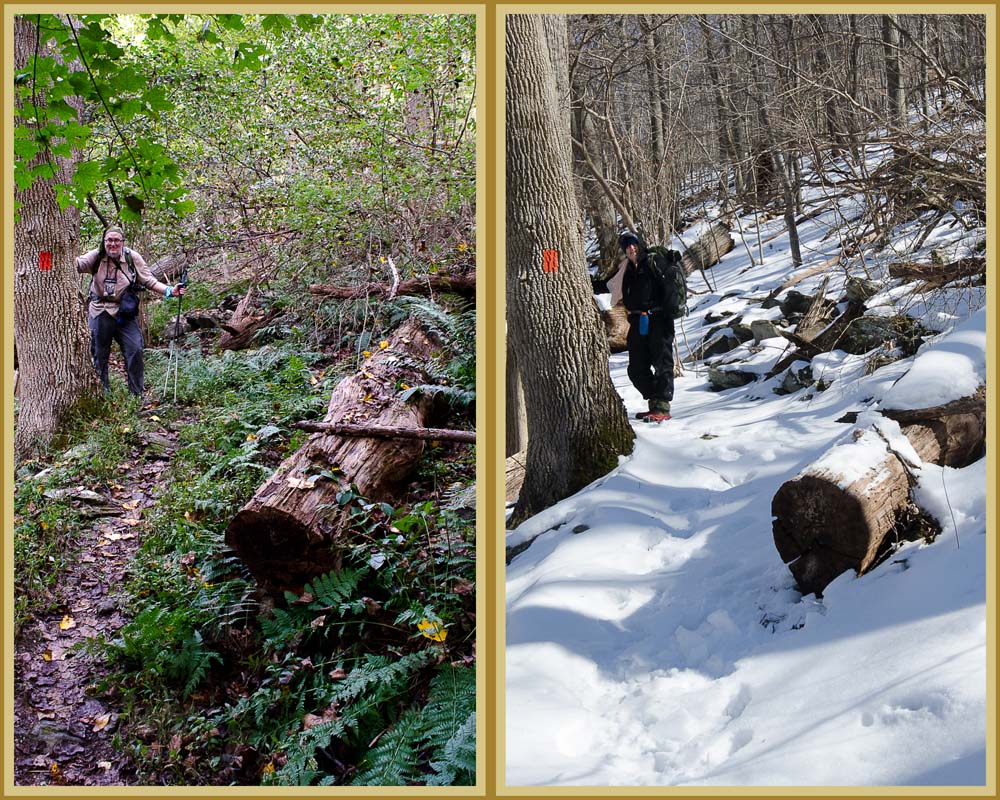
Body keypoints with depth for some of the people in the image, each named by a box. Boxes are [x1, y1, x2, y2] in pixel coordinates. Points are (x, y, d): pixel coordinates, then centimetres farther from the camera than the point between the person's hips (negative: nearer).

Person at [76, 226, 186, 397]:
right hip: (100, 313, 0)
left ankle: (137, 392, 6)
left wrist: (170, 291, -15)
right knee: (99, 355, 9)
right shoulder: (96, 257, -3)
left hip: (124, 313, 0)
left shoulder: (133, 258, -3)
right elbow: (75, 265, -16)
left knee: (135, 350, -8)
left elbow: (149, 281, -2)